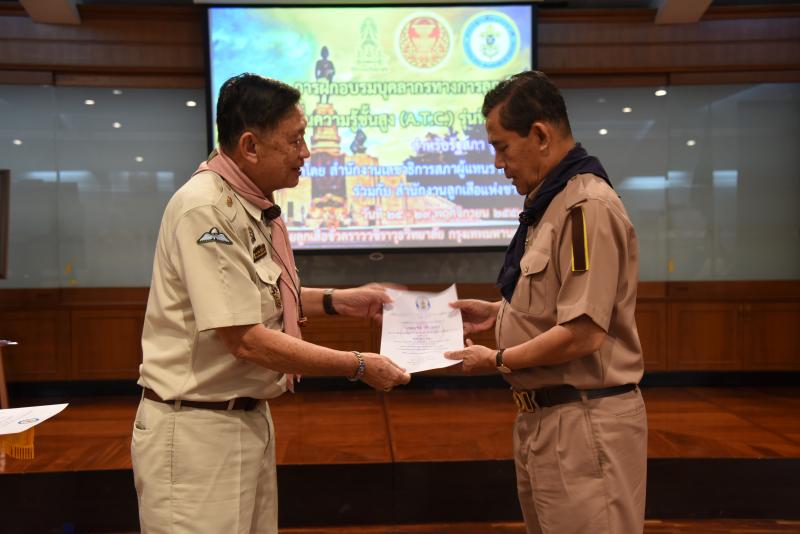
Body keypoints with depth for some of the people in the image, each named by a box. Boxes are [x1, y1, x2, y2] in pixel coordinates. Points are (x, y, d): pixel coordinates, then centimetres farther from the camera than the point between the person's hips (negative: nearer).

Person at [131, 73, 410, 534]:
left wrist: (338, 301, 10)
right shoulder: (205, 210, -22)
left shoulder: (255, 205, 6)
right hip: (197, 429, -9)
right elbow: (246, 340, -24)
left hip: (250, 419, 9)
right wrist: (359, 366, -18)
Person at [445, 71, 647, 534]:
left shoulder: (587, 207, -20)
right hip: (544, 415, 10)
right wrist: (499, 312, 9)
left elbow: (582, 334, -25)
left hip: (583, 423, -10)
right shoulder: (552, 204, 12)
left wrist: (499, 360, -14)